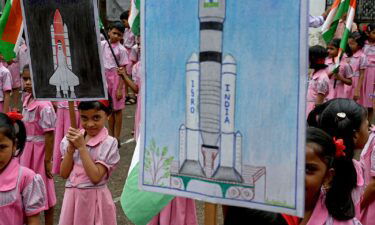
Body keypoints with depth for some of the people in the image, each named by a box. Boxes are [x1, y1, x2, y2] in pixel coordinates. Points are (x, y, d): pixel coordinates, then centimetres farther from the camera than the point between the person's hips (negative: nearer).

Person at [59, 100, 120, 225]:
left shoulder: (109, 143, -13)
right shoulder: (72, 139, 1)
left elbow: (95, 177, -20)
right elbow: (64, 174, -2)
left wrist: (81, 147, -20)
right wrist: (71, 148, -14)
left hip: (95, 199, -4)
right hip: (72, 197, 4)